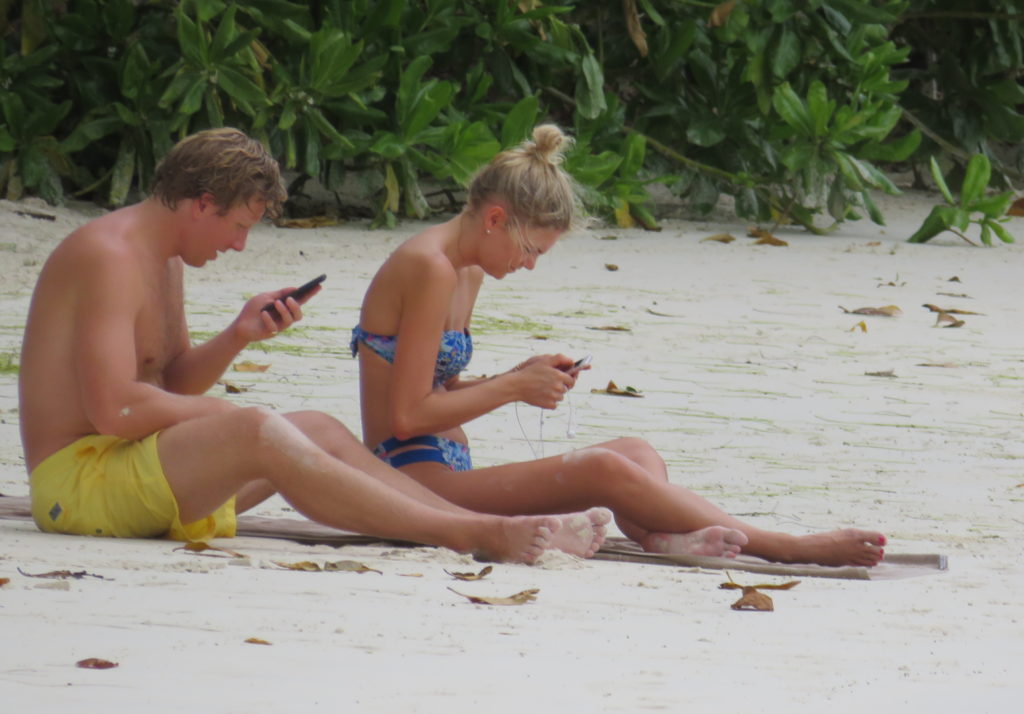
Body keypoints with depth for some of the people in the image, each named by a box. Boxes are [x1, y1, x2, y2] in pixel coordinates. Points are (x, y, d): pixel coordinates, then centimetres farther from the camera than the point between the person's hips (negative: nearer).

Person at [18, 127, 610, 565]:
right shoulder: (110, 255, -16)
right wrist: (219, 415, -9)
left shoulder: (163, 260, 17)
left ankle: (494, 531, -3)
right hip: (78, 477, -11)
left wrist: (238, 336, 2)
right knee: (258, 433, -29)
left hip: (138, 469, 11)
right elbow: (114, 409, -25)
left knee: (319, 429, 9)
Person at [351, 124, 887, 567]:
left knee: (634, 452, -2)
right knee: (601, 470, -22)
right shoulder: (432, 269, -14)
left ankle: (662, 537, -34)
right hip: (414, 484, -10)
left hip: (441, 479, 10)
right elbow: (408, 415, -19)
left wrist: (522, 378, 5)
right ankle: (789, 549, -21)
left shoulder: (464, 273, 17)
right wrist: (515, 387, -8)